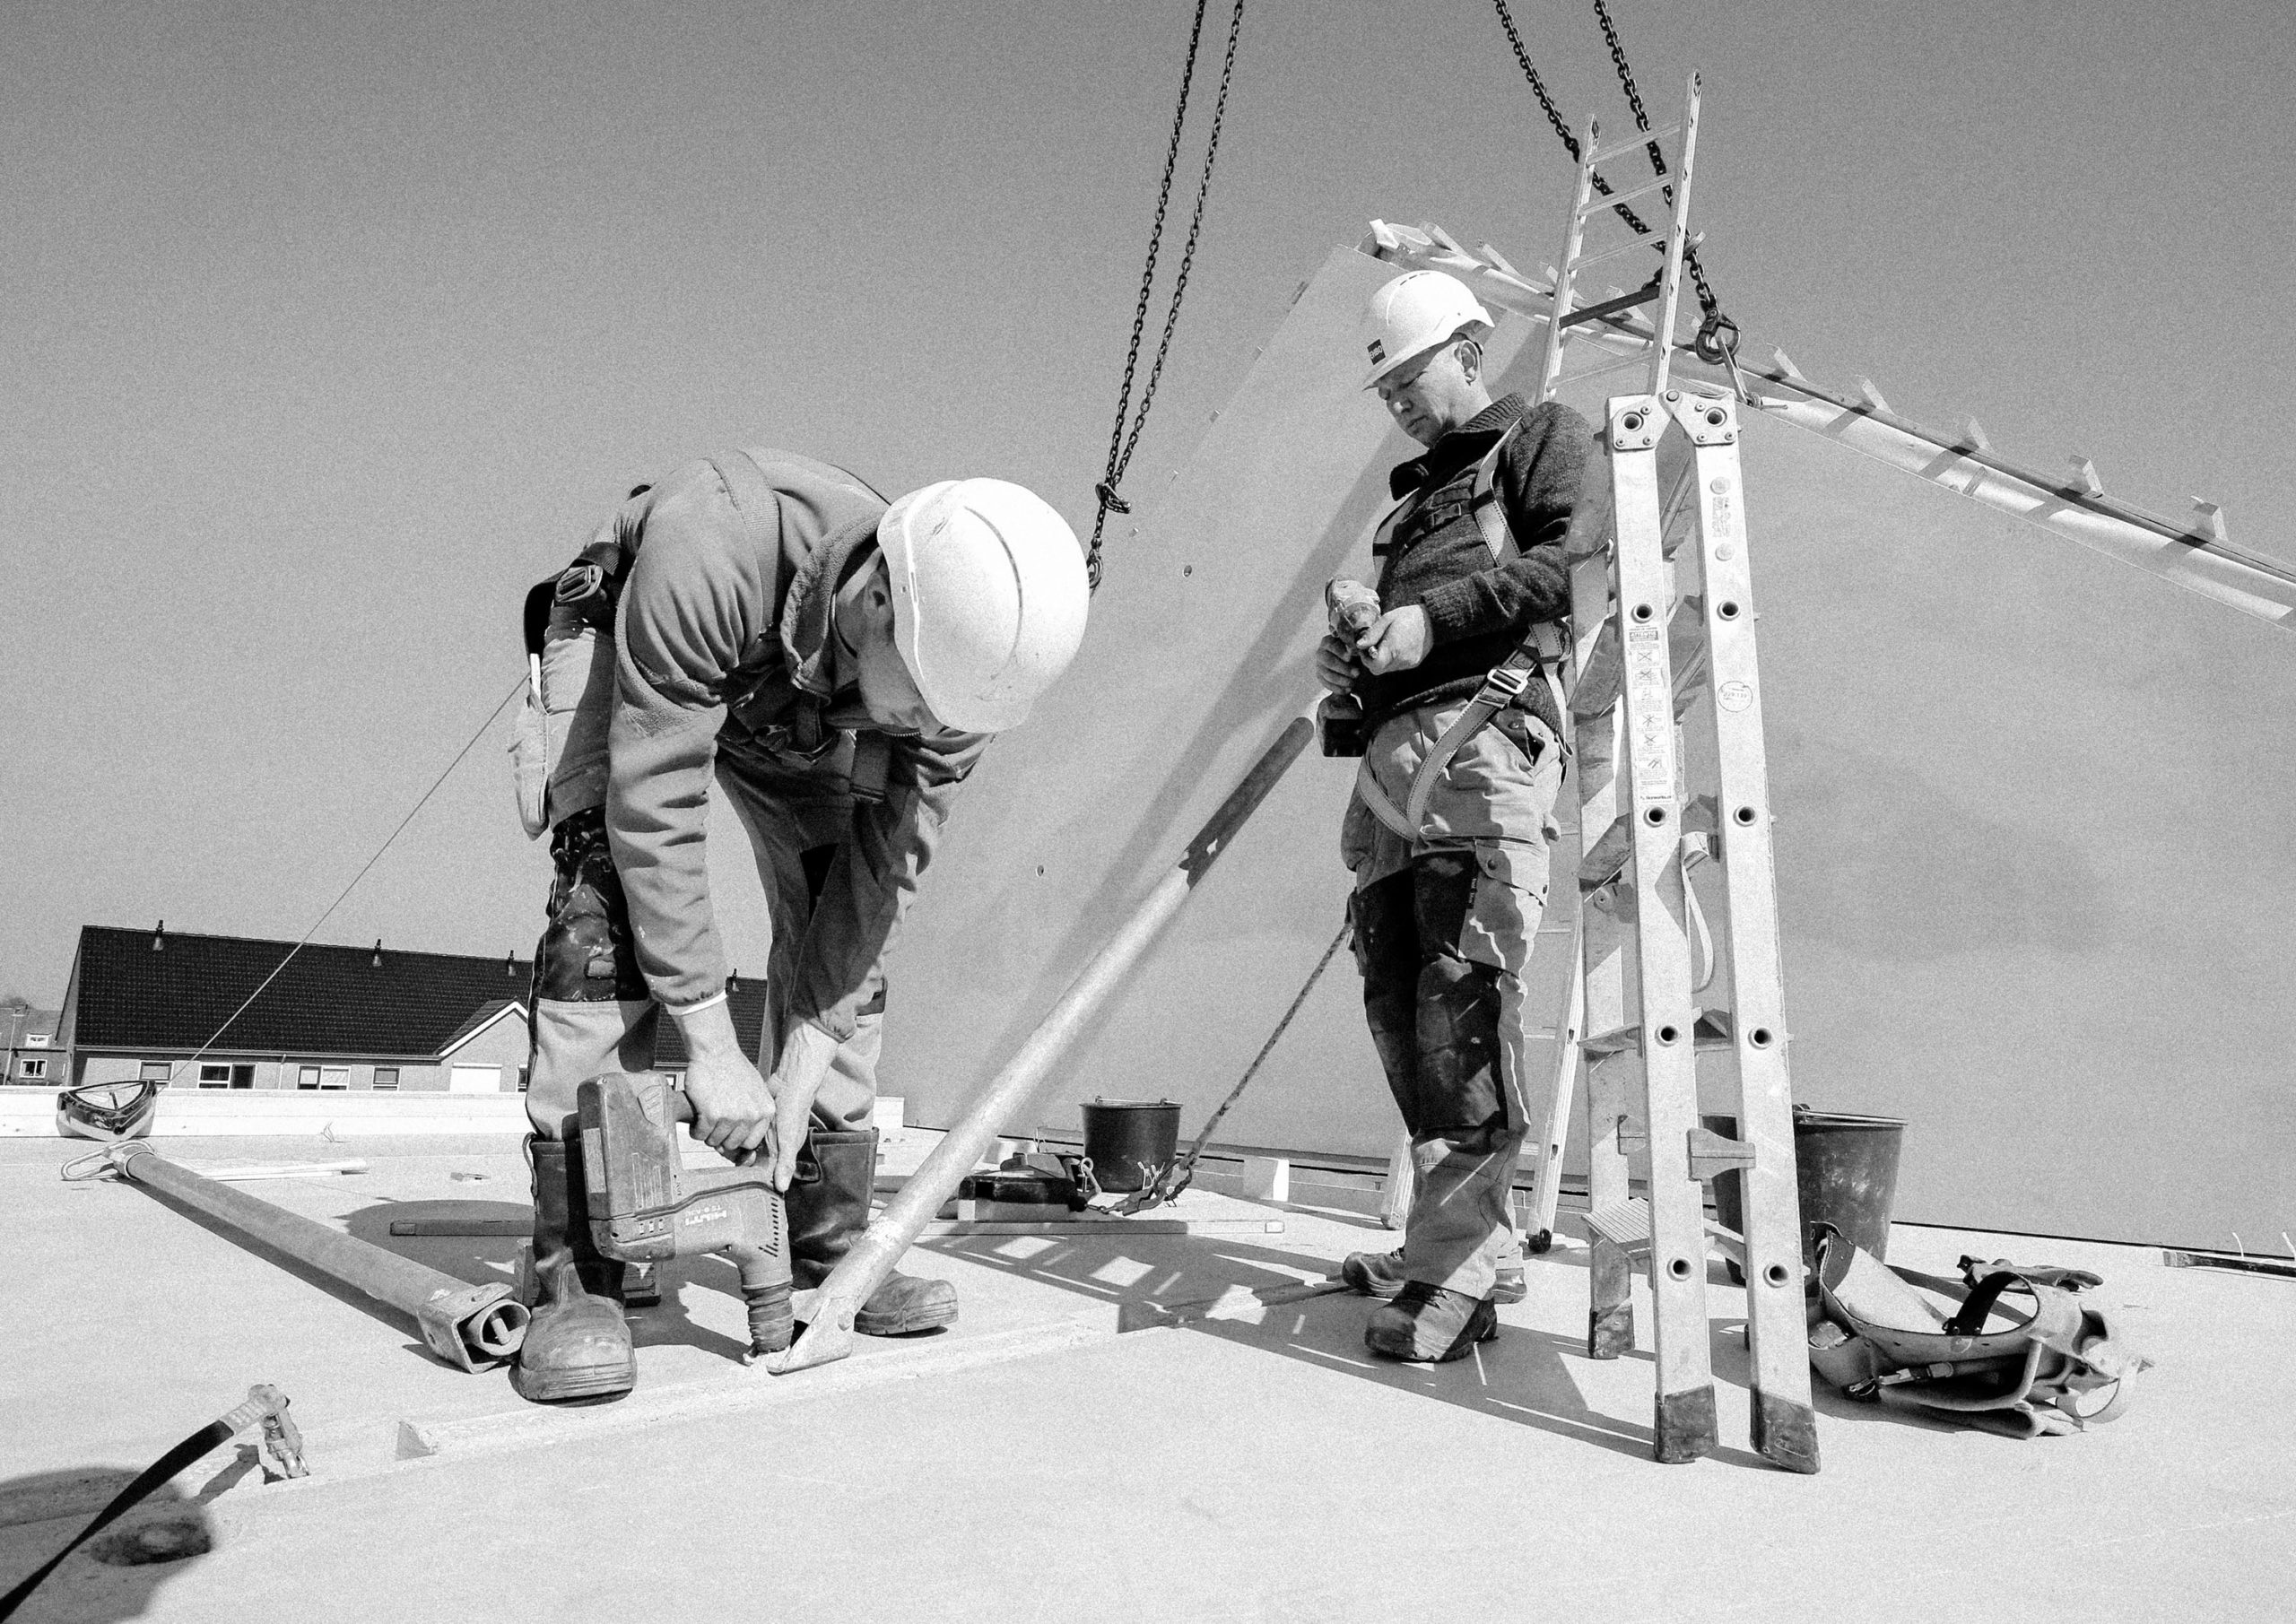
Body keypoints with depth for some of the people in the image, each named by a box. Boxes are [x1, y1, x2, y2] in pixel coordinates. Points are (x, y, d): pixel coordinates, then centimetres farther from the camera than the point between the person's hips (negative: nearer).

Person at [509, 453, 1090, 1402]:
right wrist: (712, 1048, -38)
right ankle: (575, 1281, -19)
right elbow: (655, 813, -41)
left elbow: (886, 868, -23)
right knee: (611, 906, -25)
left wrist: (803, 1064, -26)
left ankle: (827, 1250, 3)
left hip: (796, 712, 4)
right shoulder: (708, 551, -46)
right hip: (625, 645, -3)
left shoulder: (957, 651, -31)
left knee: (846, 929, -10)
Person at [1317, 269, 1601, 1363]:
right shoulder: (1412, 501, 36)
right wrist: (1348, 657, 12)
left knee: (1464, 991, -17)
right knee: (1397, 1001, 0)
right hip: (1391, 753, 8)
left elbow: (1582, 557, -5)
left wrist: (1435, 617, -12)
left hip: (1482, 737, -8)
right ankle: (1467, 1238, 7)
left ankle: (1459, 1268, -15)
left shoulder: (1545, 436, 14)